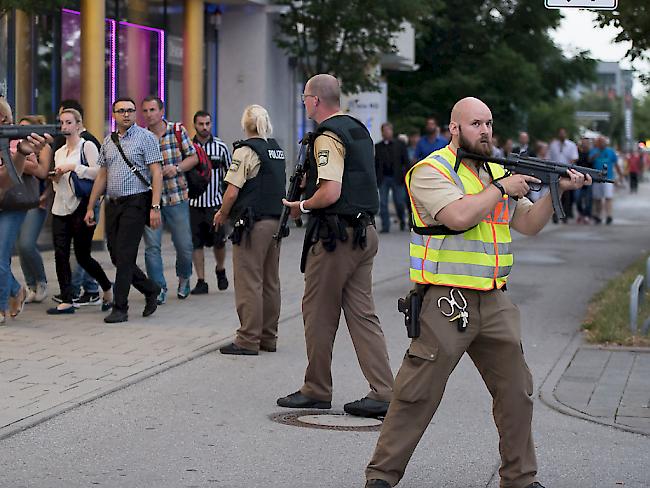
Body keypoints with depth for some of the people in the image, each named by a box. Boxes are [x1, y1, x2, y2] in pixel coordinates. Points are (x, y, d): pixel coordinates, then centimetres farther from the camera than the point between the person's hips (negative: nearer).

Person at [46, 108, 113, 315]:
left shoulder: (87, 147, -3)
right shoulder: (59, 152, 18)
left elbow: (98, 173, -15)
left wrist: (74, 167, -17)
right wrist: (56, 178, 4)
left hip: (81, 207, -6)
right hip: (61, 208, 6)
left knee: (82, 255, -2)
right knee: (60, 254, -3)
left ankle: (107, 287, 21)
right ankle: (66, 301, 0)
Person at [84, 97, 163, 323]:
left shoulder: (145, 138, -4)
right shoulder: (108, 141, 14)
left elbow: (156, 173, -9)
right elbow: (102, 176, 18)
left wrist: (155, 207, -17)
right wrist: (90, 207, 14)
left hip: (135, 203, -6)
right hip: (113, 203, 6)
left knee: (124, 256, -9)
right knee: (116, 256, 7)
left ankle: (120, 308, -3)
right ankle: (150, 290, 26)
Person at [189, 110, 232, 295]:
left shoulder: (220, 147, 2)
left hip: (215, 203, 0)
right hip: (194, 203, 0)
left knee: (219, 242, 3)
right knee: (196, 244, 1)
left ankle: (220, 270, 31)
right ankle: (201, 281, 8)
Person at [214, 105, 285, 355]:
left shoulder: (246, 151, -12)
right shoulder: (278, 151, 12)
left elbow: (232, 192, -15)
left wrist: (222, 214, 1)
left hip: (252, 224, -8)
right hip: (276, 220, 8)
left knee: (249, 282, -4)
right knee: (270, 282, 12)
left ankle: (248, 340, -3)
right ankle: (268, 337, 18)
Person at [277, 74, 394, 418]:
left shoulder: (327, 137, -13)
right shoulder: (359, 130, 16)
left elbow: (330, 193, -22)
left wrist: (302, 206, -5)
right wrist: (310, 186, 19)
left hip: (335, 232, -9)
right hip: (365, 230, 9)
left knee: (319, 314, 3)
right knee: (362, 313, 7)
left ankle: (317, 391, 12)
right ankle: (382, 393, 2)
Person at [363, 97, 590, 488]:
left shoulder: (497, 172, 16)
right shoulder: (431, 171, -7)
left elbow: (529, 224, 15)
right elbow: (459, 216, -22)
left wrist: (558, 191, 1)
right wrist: (501, 189, -11)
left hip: (494, 304, 7)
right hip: (446, 302, -7)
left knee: (517, 389, 10)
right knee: (418, 394, -4)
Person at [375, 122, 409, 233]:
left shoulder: (400, 144, 5)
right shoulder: (378, 146, 8)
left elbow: (406, 161, 3)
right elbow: (375, 164, 8)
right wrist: (375, 178, 1)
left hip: (396, 178, -1)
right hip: (383, 178, 1)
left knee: (399, 202, 0)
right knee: (383, 204, -2)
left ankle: (402, 220, 26)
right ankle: (385, 227, 4)